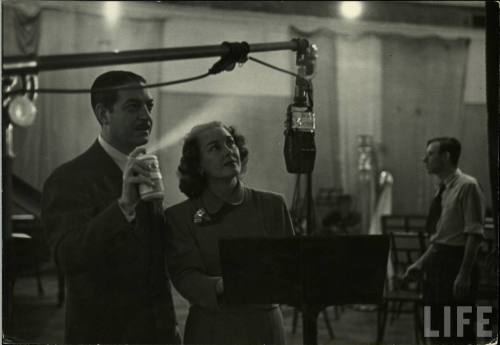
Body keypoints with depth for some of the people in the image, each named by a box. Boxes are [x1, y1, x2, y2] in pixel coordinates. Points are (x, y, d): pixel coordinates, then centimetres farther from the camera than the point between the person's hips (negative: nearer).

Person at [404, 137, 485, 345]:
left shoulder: (467, 186, -12)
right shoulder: (443, 189, 14)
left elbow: (474, 235, -18)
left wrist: (464, 274, -22)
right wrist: (421, 263, 13)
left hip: (457, 263, -9)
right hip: (438, 264, 9)